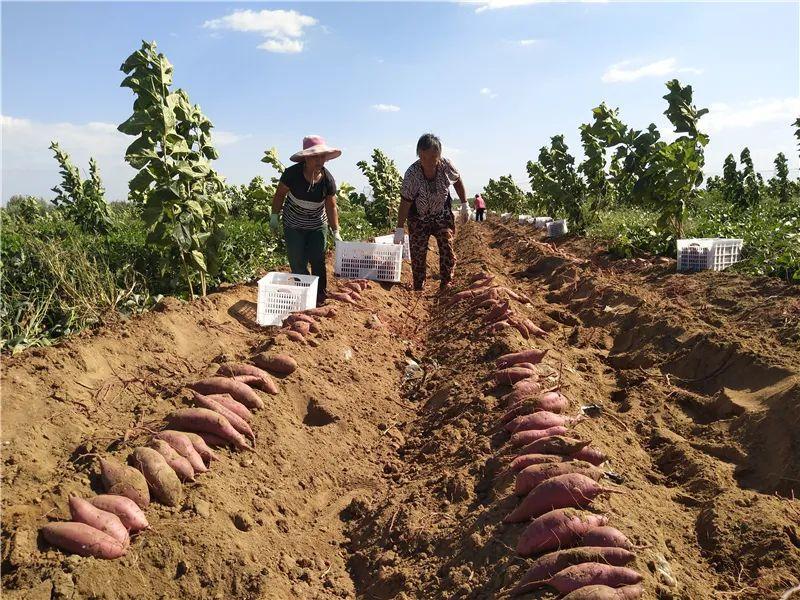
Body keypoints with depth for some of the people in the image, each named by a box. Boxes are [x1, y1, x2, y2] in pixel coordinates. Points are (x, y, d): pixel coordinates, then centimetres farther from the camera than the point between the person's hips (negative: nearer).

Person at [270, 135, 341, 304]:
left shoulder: (328, 179, -18)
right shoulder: (292, 174, -23)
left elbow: (331, 206, -11)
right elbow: (280, 194, -8)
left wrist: (336, 232, -12)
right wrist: (274, 216, -4)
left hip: (317, 225, 1)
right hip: (293, 226, -1)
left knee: (318, 261, 1)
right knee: (297, 264, 1)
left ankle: (321, 297, 13)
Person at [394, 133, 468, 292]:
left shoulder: (445, 165, -18)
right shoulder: (412, 173, -25)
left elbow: (457, 182, 2)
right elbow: (405, 201, -22)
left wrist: (464, 205, 3)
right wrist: (400, 228, -22)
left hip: (442, 215, 2)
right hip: (419, 218, -2)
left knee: (447, 247, -7)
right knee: (418, 253, -2)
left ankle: (447, 283, 2)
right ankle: (418, 288, 9)